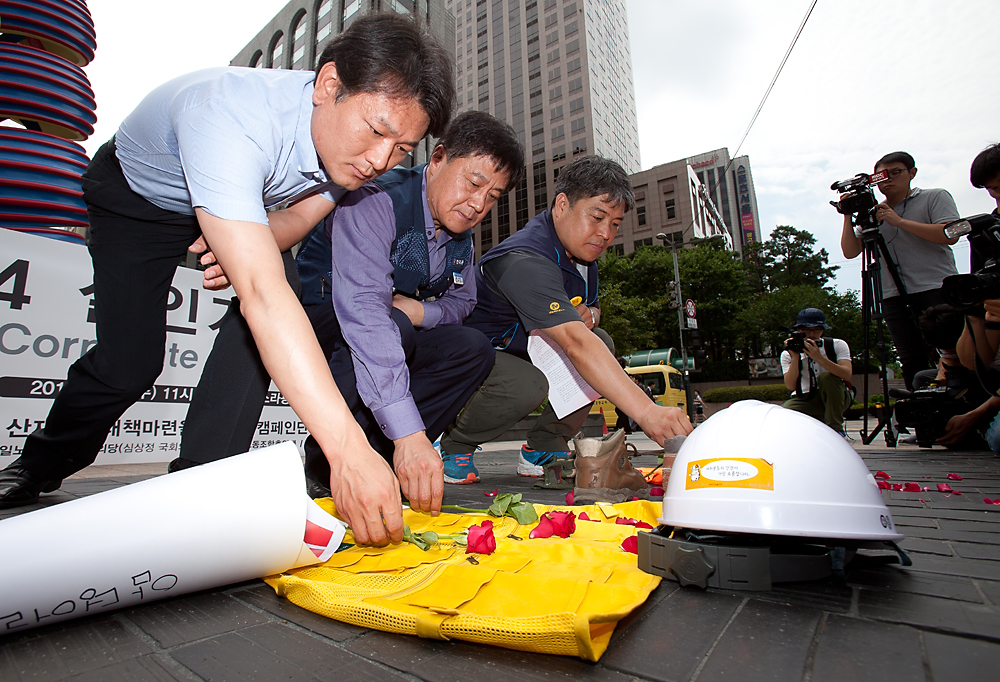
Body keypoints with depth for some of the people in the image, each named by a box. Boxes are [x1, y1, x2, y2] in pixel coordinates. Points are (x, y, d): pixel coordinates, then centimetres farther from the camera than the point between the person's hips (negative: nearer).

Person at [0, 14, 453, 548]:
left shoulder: (352, 140, -22)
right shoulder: (232, 119, -43)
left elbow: (299, 216, -8)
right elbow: (262, 294, -54)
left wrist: (247, 246, -32)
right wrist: (348, 447, -59)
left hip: (242, 199, 5)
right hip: (137, 196, -4)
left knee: (279, 331, -18)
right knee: (128, 364, -13)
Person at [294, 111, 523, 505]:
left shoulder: (461, 233, -1)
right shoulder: (378, 199, -25)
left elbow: (462, 300, 11)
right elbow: (362, 309, -39)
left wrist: (421, 310, -16)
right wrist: (409, 433, -47)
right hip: (315, 316, -6)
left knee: (474, 349, -12)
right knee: (392, 324, -35)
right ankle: (326, 466, -18)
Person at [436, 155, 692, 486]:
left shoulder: (580, 249, -1)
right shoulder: (525, 260, -32)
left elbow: (592, 307, 15)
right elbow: (576, 345, -45)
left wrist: (588, 314, -12)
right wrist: (645, 411, -52)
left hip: (523, 352, 8)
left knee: (601, 342, -9)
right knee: (527, 385, -37)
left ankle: (544, 447, 1)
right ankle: (454, 445, -7)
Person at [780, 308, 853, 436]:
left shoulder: (837, 345, -3)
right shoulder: (787, 354, -1)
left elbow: (847, 375, -20)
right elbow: (791, 386, -13)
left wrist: (819, 357, -32)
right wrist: (795, 358, -22)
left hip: (836, 398, 0)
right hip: (805, 400, 0)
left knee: (826, 376, -31)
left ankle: (835, 428, -18)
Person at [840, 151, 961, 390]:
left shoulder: (935, 197, 10)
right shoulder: (872, 214, 18)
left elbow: (950, 235, -6)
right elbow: (850, 252, 10)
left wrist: (899, 221, -8)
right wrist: (848, 216, 1)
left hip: (937, 289, -2)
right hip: (895, 297, 3)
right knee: (912, 362, 1)